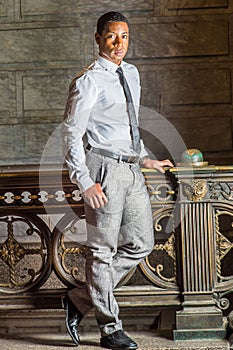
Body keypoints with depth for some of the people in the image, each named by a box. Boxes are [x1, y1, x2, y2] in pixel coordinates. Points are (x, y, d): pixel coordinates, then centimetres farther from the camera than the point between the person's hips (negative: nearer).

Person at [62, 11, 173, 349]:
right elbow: (71, 133, -11)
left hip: (131, 169, 8)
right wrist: (84, 181, -18)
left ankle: (80, 299, 18)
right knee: (103, 249, 0)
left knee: (140, 244, 9)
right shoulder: (89, 81, -9)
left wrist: (145, 158, 20)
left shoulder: (132, 74, 14)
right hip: (104, 168, -8)